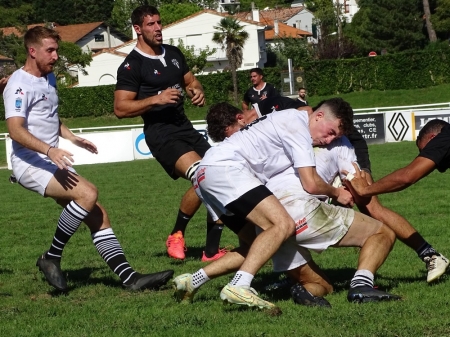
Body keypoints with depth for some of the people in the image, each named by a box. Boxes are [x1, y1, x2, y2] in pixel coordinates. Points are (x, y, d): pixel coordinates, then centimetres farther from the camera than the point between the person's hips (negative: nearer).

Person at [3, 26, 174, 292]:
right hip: (31, 164, -9)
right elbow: (15, 130, -24)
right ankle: (52, 258, -16)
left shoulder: (48, 78, 19)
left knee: (98, 215, -1)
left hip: (52, 164, 9)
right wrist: (49, 150, -36)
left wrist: (72, 138, 20)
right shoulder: (20, 85, -11)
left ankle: (130, 278, -3)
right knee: (88, 193, -28)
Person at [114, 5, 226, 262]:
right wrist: (156, 98, -24)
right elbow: (120, 109, -14)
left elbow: (190, 81, 26)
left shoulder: (173, 54, 12)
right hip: (161, 133, -8)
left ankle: (212, 251, 10)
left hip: (186, 128, 8)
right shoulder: (132, 66, -10)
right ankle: (176, 236, -5)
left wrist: (198, 91, 2)